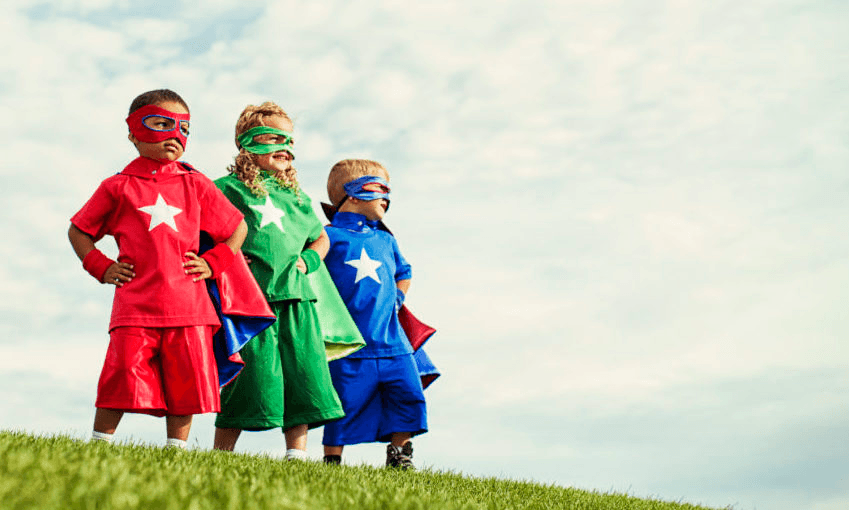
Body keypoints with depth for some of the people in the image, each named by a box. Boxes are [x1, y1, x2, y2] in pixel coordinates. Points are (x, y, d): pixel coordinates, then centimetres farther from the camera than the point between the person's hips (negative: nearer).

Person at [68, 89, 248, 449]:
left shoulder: (195, 185, 11)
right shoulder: (119, 187, 7)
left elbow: (238, 228, 17)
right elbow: (78, 231, 17)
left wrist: (212, 263, 7)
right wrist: (101, 267, 5)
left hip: (187, 307, 2)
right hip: (135, 306, -2)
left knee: (185, 385, 4)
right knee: (121, 380, -7)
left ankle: (176, 449, 16)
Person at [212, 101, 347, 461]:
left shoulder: (296, 196, 20)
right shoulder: (227, 188, 3)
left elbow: (321, 237, 31)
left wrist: (309, 260, 12)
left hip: (295, 296, 6)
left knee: (304, 375, 3)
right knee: (250, 377, -6)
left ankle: (297, 456, 12)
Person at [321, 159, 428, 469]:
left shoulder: (386, 241, 17)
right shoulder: (328, 237, -2)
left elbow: (403, 275, 34)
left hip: (392, 342, 6)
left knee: (408, 396, 1)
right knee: (344, 405, -2)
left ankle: (399, 456, 15)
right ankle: (332, 462, 11)